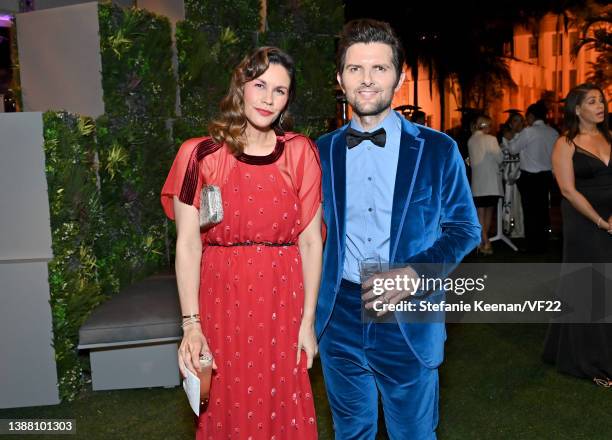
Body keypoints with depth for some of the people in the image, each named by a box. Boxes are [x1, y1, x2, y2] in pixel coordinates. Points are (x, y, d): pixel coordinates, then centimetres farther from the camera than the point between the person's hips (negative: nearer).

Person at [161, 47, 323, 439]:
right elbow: (188, 245, -5)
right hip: (222, 304, 0)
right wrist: (191, 324, -11)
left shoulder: (301, 153, 2)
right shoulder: (201, 155, -2)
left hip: (282, 304, 1)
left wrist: (308, 320, -2)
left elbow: (311, 241, 1)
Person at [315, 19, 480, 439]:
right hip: (339, 320, 2)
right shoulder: (321, 152, 3)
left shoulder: (438, 149, -4)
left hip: (409, 322, -2)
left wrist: (415, 271, -17)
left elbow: (465, 228, 0)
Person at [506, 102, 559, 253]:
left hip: (530, 177, -6)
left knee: (531, 211, 1)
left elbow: (512, 149, -8)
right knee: (542, 209, 14)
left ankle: (533, 246, 5)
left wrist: (517, 135, 5)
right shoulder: (553, 132, 6)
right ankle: (543, 244, 21)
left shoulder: (528, 132, -14)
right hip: (547, 175, 6)